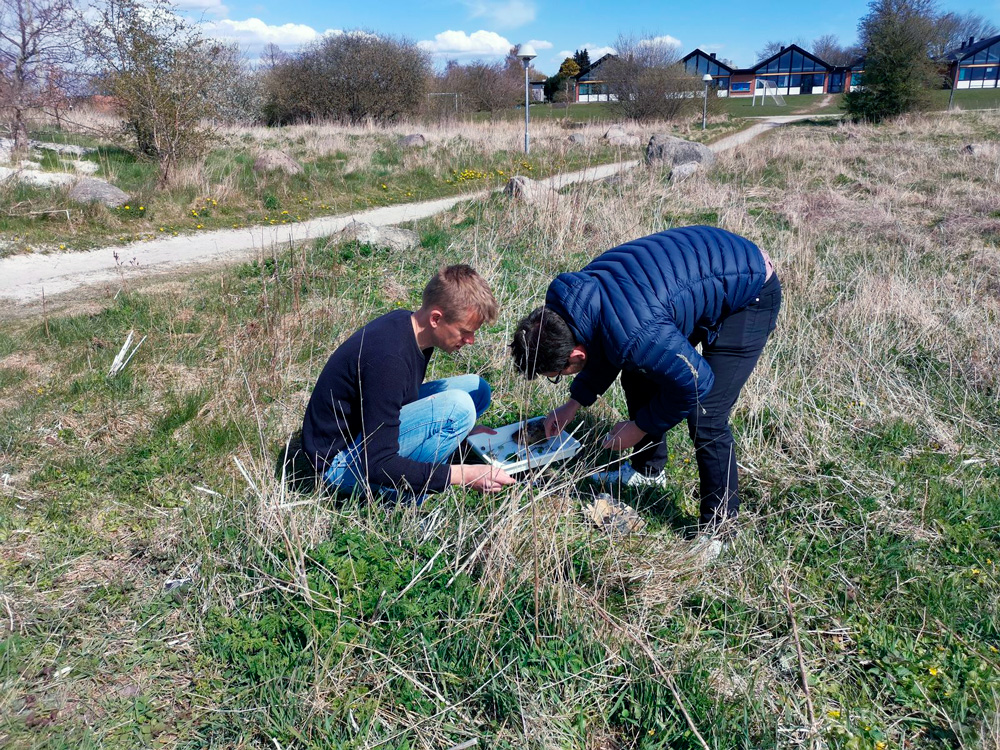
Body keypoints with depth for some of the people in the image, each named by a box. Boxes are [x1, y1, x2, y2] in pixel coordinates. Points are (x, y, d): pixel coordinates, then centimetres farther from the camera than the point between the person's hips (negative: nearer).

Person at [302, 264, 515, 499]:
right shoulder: (388, 357, -32)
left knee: (476, 387, 4)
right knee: (457, 405, -27)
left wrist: (465, 429, 7)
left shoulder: (408, 323, -3)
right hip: (338, 460, -9)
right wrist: (465, 475, -29)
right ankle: (400, 493, -8)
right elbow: (378, 465, -30)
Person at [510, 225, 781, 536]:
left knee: (704, 417, -14)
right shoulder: (576, 296, -11)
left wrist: (640, 427, -10)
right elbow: (605, 350, 10)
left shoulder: (634, 336, -39)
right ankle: (648, 470, 34)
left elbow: (695, 383, -23)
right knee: (637, 376, 13)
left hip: (751, 295, -9)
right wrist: (574, 403, 10)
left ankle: (717, 528, 6)